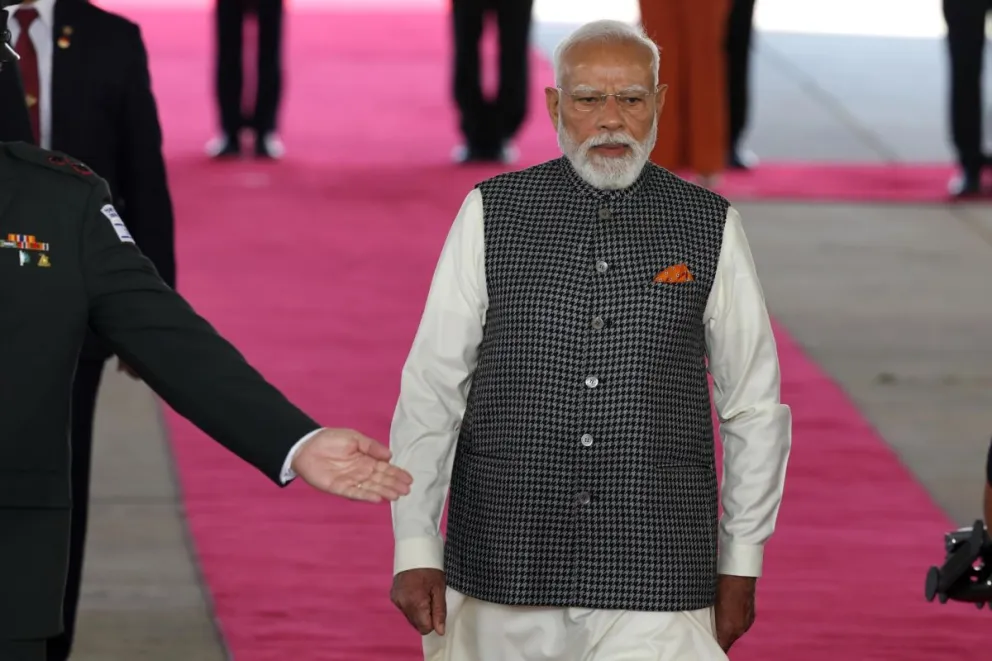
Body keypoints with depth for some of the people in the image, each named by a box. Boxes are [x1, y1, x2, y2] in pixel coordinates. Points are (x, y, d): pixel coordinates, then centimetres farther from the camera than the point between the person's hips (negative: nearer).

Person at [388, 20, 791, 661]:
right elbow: (431, 386, 2)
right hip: (503, 575, 1)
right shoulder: (492, 213, 2)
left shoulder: (710, 227, 3)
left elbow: (754, 407, 8)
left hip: (654, 584, -1)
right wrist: (416, 549, -2)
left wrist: (741, 564, 8)